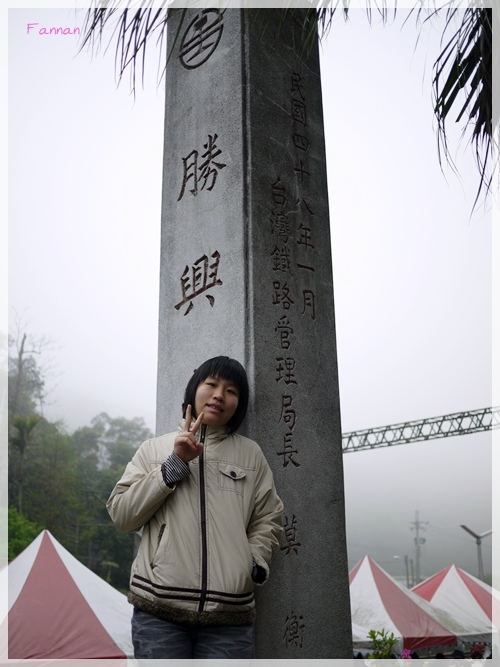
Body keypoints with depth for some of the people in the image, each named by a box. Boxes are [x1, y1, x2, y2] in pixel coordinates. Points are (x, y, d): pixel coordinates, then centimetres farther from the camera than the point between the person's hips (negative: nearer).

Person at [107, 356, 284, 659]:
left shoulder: (251, 454, 13)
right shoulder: (154, 448, 11)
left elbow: (268, 520, 16)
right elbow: (122, 515, 3)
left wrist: (254, 565, -1)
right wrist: (174, 464, -4)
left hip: (229, 613, 1)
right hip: (159, 608, 0)